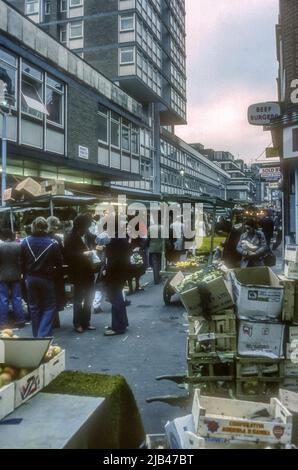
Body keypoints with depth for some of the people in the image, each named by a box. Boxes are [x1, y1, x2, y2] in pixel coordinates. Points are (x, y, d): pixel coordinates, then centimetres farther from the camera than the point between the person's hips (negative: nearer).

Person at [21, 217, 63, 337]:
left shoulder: (25, 242, -4)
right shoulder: (52, 243, -14)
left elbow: (22, 263, 3)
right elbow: (59, 264, -7)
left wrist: (26, 276, 14)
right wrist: (57, 276, 10)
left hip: (31, 279, 4)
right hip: (47, 279, -3)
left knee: (34, 308, 15)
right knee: (49, 308, 5)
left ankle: (37, 336, 23)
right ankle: (43, 335, -7)